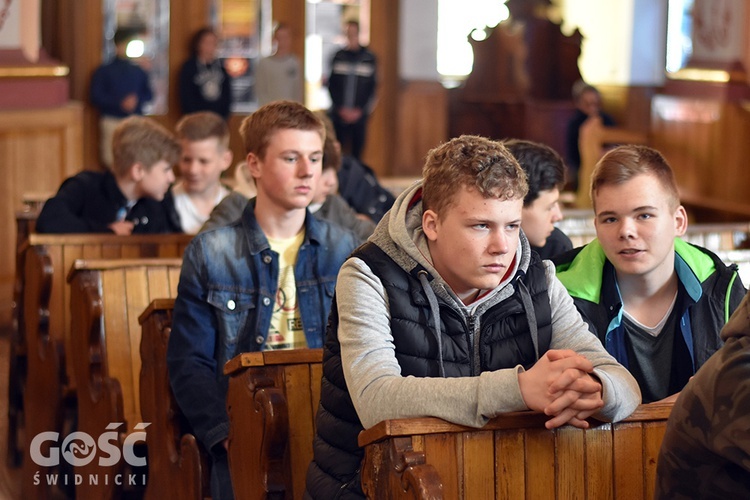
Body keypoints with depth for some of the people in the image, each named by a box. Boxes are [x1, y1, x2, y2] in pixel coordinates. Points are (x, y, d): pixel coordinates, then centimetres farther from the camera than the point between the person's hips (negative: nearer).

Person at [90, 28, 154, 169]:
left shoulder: (139, 71, 14)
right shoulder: (103, 71, 5)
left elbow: (149, 94, 16)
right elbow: (96, 98, -2)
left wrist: (137, 100, -7)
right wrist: (120, 103, -14)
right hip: (112, 121, -2)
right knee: (112, 162, -8)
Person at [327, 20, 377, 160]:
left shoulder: (369, 58, 4)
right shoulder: (338, 57, 6)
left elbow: (372, 88, 3)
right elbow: (331, 86, 6)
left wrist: (360, 111, -5)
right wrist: (340, 108, -4)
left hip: (360, 116, -1)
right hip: (338, 115, 1)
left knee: (357, 153, -2)